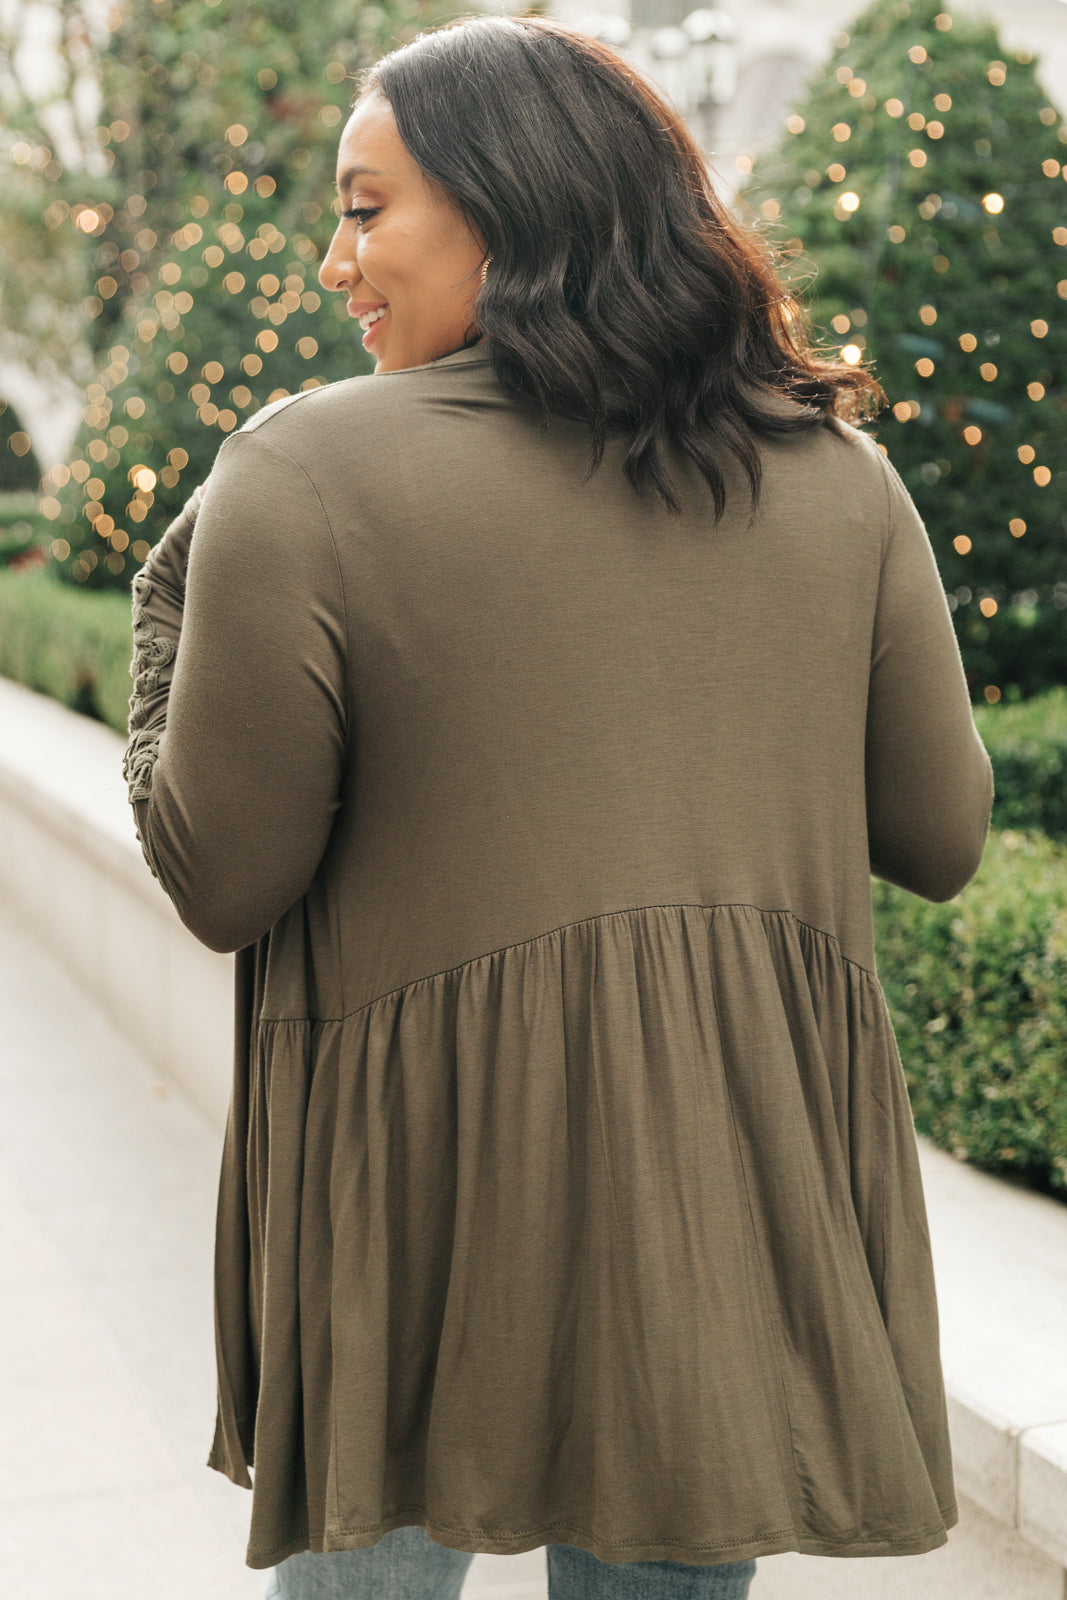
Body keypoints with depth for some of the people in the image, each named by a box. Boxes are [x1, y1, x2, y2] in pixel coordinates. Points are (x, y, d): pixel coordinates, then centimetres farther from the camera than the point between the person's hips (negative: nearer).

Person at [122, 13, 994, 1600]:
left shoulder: (310, 474, -12)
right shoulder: (835, 472, 1)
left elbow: (218, 883, -7)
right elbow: (941, 839, 7)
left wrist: (189, 571, 4)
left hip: (426, 1201, -3)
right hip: (745, 1198, 4)